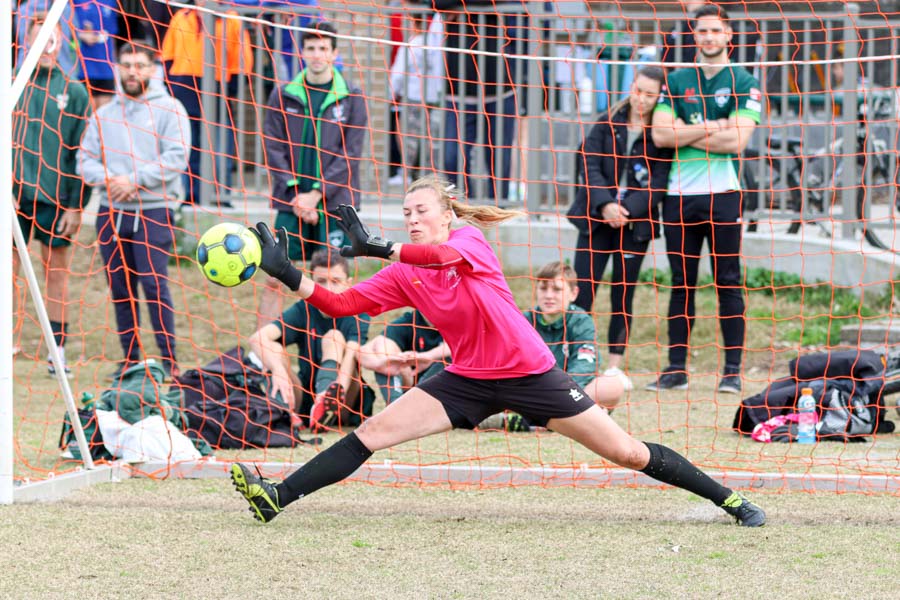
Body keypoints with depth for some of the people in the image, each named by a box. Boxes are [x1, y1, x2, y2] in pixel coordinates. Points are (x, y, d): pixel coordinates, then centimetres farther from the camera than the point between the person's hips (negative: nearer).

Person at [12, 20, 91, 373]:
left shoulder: (75, 92, 5)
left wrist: (77, 205, -2)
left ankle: (58, 351, 10)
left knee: (57, 271, 5)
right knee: (8, 269, -2)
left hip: (57, 198, 0)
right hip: (16, 196, 0)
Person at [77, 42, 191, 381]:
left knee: (154, 285, -13)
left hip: (154, 211, -5)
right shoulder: (104, 115, 17)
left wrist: (135, 180, -15)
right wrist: (107, 180, -9)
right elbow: (86, 160, 12)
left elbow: (176, 158, -9)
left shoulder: (169, 109, 2)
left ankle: (168, 359, -8)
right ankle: (130, 359, 13)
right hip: (111, 212, 5)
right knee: (121, 289, 5)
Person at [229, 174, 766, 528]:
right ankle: (275, 499, -15)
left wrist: (380, 248, -48)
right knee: (370, 434, -11)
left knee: (628, 453, -2)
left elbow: (445, 255, -35)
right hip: (469, 380, 4)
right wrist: (290, 276, -20)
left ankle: (729, 499, 10)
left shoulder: (471, 240, -11)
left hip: (530, 372, -4)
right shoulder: (403, 276, 1)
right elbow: (341, 304, -6)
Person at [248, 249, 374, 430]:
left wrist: (339, 389, -48)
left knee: (334, 337, -22)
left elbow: (351, 354, -26)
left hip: (347, 409, -2)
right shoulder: (303, 311, -3)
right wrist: (278, 370, -41)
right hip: (306, 399, 2)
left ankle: (328, 399, -50)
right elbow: (258, 338, -20)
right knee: (274, 349, -18)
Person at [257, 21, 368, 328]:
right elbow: (273, 148, 3)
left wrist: (317, 194, -11)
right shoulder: (284, 95, 6)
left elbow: (350, 154, -3)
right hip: (292, 204, 1)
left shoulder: (351, 97, 2)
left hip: (335, 204, -1)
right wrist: (295, 193, -9)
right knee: (274, 279, -2)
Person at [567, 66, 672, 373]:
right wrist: (605, 204, -14)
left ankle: (615, 365, 9)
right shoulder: (608, 122, 5)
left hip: (635, 222, -1)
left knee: (624, 293, 3)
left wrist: (628, 210, -17)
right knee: (582, 289, -5)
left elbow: (659, 183, -5)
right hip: (596, 217, 1)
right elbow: (589, 163, 0)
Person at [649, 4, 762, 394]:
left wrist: (685, 135, -5)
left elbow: (736, 140, -9)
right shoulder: (677, 81, 13)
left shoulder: (744, 84, 4)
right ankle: (676, 369, 9)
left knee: (728, 283, -2)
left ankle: (733, 370, 0)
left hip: (722, 194, -3)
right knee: (681, 284, 6)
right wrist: (712, 128, -7)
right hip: (679, 196, 3)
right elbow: (660, 134, -1)